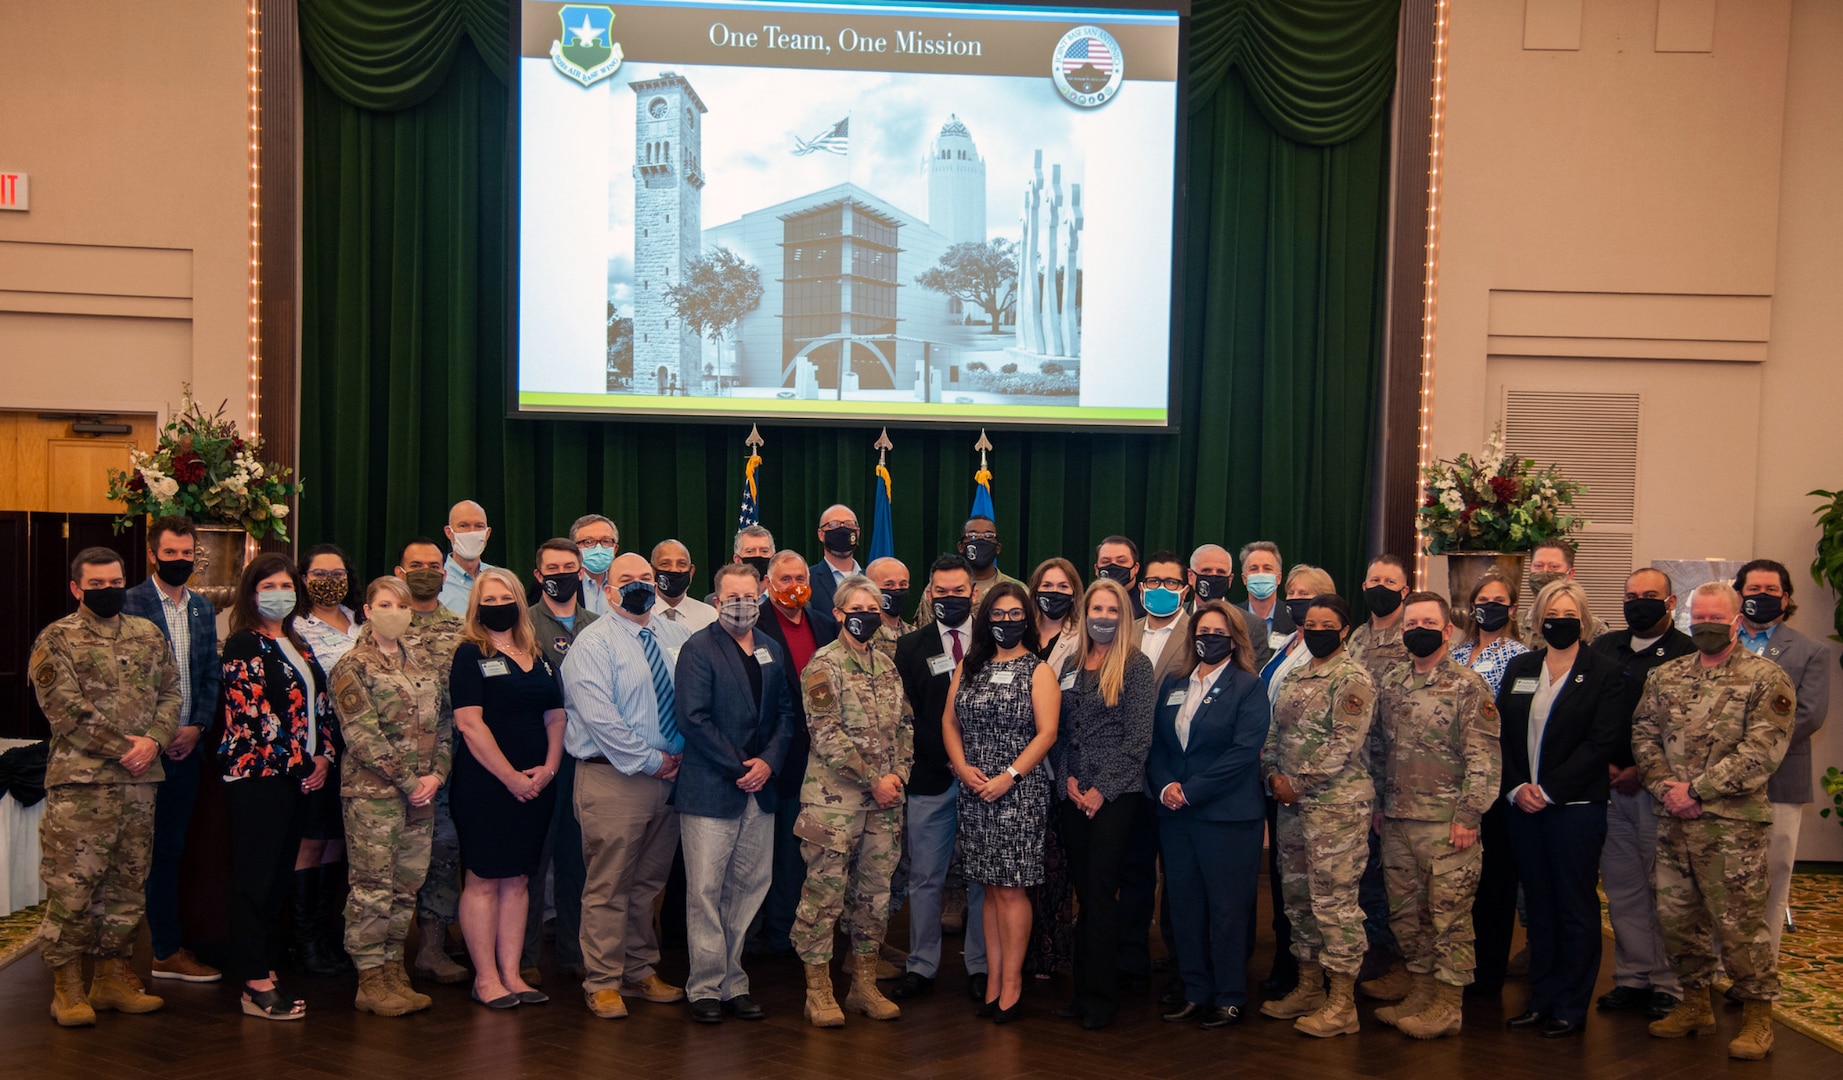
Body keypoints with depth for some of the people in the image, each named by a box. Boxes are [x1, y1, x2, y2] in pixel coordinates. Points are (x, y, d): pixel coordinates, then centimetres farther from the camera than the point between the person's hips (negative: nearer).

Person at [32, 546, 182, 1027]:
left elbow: (170, 693, 9)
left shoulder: (149, 635, 12)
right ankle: (67, 986, 10)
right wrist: (123, 747, -13)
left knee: (128, 882, 11)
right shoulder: (55, 640, -3)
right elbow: (65, 709, -11)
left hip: (140, 780, 5)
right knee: (71, 884, -3)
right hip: (79, 783, -5)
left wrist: (153, 741, -9)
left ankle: (114, 975, 22)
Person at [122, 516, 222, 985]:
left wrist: (197, 727, -1)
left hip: (187, 743, 5)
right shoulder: (131, 604, -7)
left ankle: (166, 949, 19)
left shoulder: (203, 609, 12)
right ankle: (165, 949, 9)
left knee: (170, 848, 12)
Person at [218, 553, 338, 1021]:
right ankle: (256, 985, 0)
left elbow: (320, 702, 17)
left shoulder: (296, 644, 17)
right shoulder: (244, 644, -7)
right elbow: (252, 713, -14)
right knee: (255, 879, -3)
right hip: (258, 775, -8)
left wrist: (325, 755, 4)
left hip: (301, 775, 8)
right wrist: (298, 761, -12)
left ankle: (262, 968, 18)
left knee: (280, 877, 11)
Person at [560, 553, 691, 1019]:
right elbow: (599, 717, -15)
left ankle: (642, 971, 27)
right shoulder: (593, 643, -6)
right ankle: (603, 982, 11)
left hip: (672, 775, 6)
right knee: (609, 884, -1)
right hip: (614, 777, -5)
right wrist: (650, 760, -14)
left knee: (650, 881, 15)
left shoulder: (676, 637, 12)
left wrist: (682, 754, 1)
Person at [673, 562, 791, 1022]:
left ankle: (733, 982, 19)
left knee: (748, 888, 9)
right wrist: (739, 766, -13)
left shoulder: (772, 650, 13)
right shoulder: (699, 648, -5)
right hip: (711, 789, -5)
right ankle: (705, 988, 9)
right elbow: (693, 718, -13)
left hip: (759, 790, 6)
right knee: (705, 890, -1)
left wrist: (768, 761, -4)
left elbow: (785, 712, 12)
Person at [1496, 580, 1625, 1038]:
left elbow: (1601, 742, -10)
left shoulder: (1604, 674, -2)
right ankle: (1542, 998, 20)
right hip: (1522, 805, 4)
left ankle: (1572, 1006, 13)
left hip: (1575, 806, -4)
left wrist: (1548, 789, -14)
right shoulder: (1519, 668, 11)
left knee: (1576, 907, 4)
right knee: (1538, 903, 11)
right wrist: (1515, 787, -7)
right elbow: (1502, 733, 7)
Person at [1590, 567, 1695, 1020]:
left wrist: (1643, 771, -11)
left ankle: (1667, 983, 9)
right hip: (1609, 785, 5)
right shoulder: (1603, 648, 13)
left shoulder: (1688, 654, -4)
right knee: (1621, 886, 9)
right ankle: (1632, 977, 18)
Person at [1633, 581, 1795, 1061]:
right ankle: (1695, 1004, 28)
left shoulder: (1766, 679, -5)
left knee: (1740, 922, -1)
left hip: (1733, 823, -5)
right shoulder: (1664, 677, 12)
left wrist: (1697, 790, -16)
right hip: (1673, 823, 5)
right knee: (1676, 917, 12)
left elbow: (1761, 750, -13)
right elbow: (1644, 735, 9)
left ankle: (1757, 1015, 15)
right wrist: (1665, 786, -8)